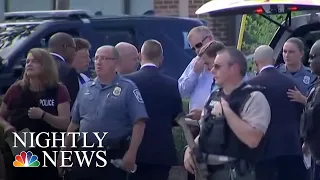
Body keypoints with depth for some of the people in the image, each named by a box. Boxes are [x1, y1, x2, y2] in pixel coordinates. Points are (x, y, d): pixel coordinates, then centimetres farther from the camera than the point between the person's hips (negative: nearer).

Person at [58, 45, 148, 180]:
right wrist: (64, 151, 14)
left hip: (114, 156, -5)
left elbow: (139, 122, -12)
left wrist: (131, 153, -20)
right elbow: (74, 123, 17)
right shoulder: (86, 88, 12)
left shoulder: (127, 88, -5)